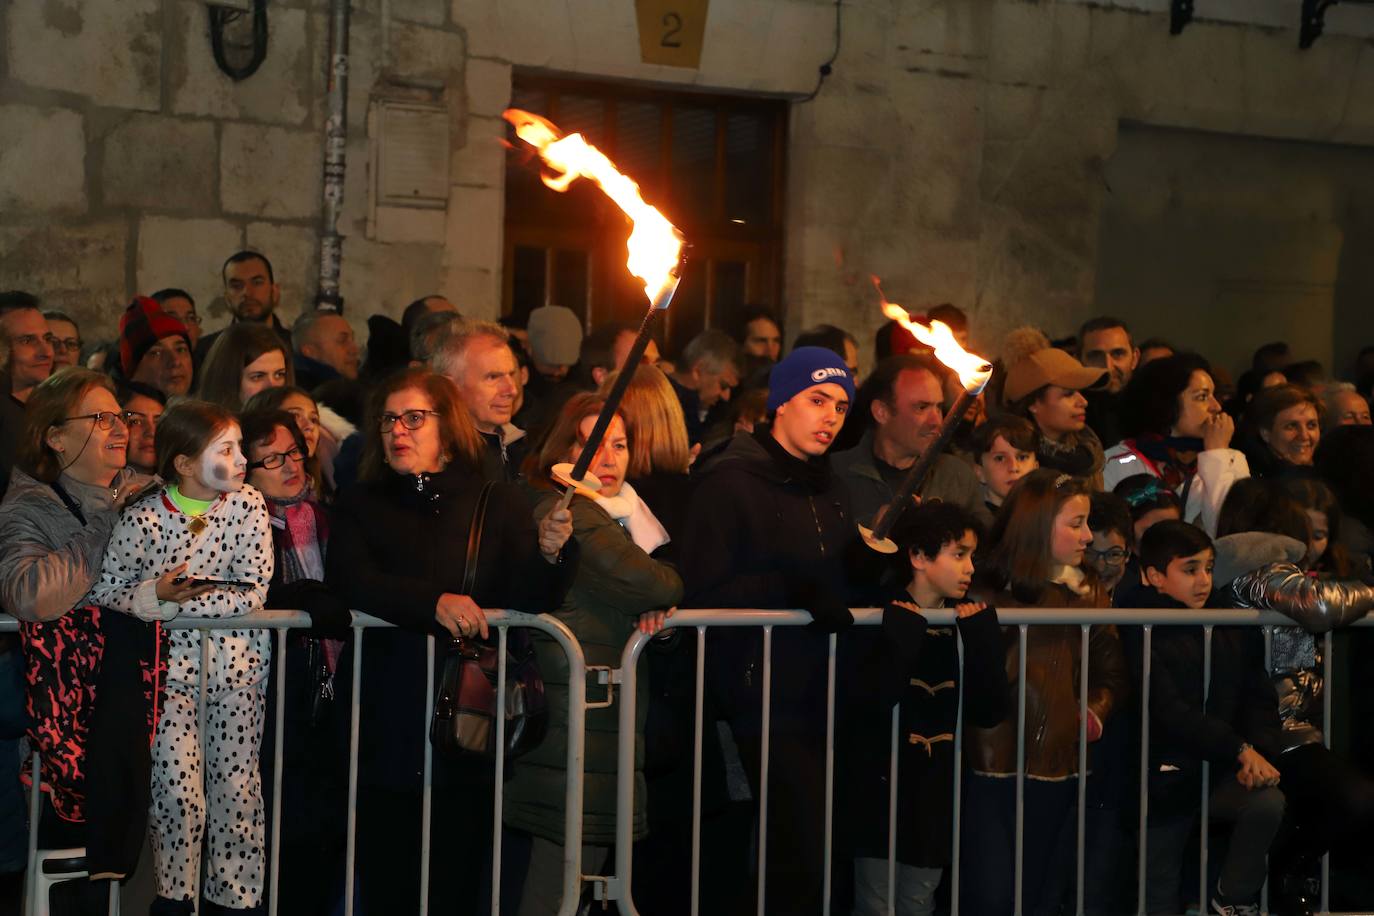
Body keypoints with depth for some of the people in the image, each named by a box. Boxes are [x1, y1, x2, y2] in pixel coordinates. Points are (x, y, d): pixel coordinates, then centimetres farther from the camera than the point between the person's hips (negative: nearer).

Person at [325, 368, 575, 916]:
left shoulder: (498, 504, 8)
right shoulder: (361, 506, 11)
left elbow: (528, 600, -4)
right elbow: (349, 581, -8)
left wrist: (550, 553, -25)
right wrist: (433, 602, -22)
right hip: (385, 722, 1)